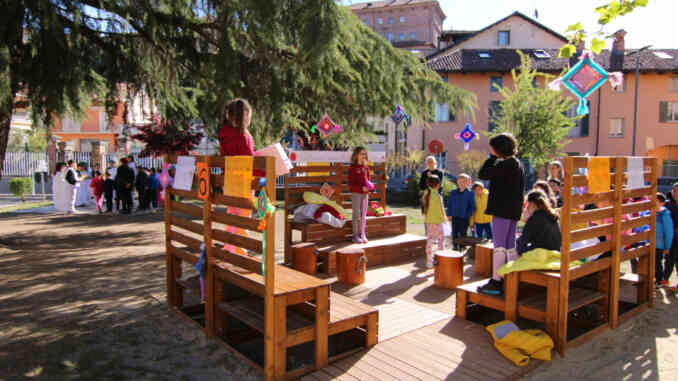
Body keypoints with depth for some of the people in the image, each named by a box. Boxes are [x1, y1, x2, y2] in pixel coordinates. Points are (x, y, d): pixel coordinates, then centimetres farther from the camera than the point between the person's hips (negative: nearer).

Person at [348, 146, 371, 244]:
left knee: (363, 214, 9)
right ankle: (355, 235, 8)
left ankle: (362, 234, 17)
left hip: (365, 194, 5)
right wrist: (361, 188, -22)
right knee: (356, 214, 0)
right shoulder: (352, 168, -7)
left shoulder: (366, 168, 10)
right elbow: (350, 184, -11)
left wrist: (369, 186, -4)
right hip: (356, 194, -5)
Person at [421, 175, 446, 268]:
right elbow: (440, 209, -13)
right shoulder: (437, 195, -18)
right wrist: (444, 218, 4)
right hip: (437, 221, -6)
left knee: (429, 240, 10)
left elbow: (424, 206, 7)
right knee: (441, 239, 9)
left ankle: (429, 262, 14)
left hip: (428, 221, 6)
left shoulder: (426, 194, 2)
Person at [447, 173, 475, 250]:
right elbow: (449, 204, 13)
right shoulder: (453, 193, 7)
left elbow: (472, 206, -3)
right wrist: (449, 214, 6)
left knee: (462, 234, 1)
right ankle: (455, 247, 21)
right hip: (454, 217, 4)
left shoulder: (470, 193, -4)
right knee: (454, 234, 9)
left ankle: (462, 249, 10)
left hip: (464, 218, -4)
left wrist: (468, 215, -12)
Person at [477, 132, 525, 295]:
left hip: (502, 211, -9)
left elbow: (482, 174, -13)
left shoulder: (504, 165, -16)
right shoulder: (518, 165, 15)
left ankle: (496, 282, -3)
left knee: (499, 246, -6)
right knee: (510, 246, 14)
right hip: (513, 211, 10)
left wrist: (492, 157, -5)